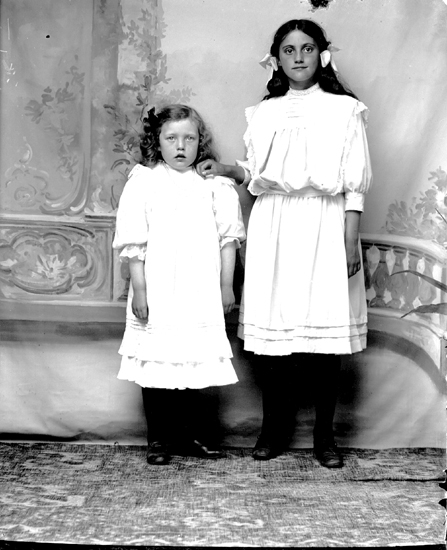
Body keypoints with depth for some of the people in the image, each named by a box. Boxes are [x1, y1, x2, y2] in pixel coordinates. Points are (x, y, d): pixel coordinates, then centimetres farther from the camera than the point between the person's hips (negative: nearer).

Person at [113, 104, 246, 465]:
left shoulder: (214, 185, 5)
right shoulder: (143, 183, 2)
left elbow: (228, 238, 6)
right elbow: (134, 243, -1)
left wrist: (227, 286, 3)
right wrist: (139, 290, -5)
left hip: (201, 293, 1)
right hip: (157, 293, -1)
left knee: (200, 363, 3)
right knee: (157, 363, 4)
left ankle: (199, 435, 19)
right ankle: (160, 439, 17)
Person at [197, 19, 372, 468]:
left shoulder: (343, 110, 5)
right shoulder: (263, 112, 14)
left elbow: (354, 184, 0)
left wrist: (350, 243, -6)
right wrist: (226, 170, -2)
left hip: (324, 229, -2)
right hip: (272, 230, 3)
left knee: (324, 331, -2)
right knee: (270, 330, 0)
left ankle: (324, 434, 11)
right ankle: (274, 427, 14)